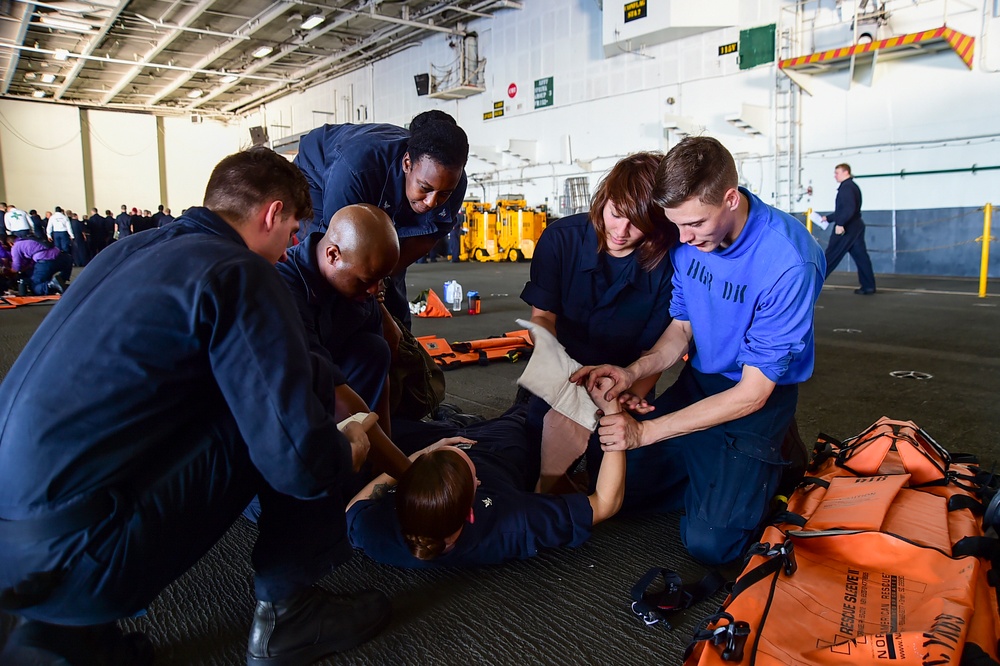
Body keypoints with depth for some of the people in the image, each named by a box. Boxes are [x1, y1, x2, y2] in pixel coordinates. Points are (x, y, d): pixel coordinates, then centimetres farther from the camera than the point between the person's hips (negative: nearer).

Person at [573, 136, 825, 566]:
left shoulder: (788, 264, -30)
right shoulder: (687, 238, -10)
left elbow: (752, 393, -24)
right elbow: (681, 328, 2)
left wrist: (645, 431, -26)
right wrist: (632, 373, -20)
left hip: (760, 398, -5)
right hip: (699, 380, 6)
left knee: (709, 543, -13)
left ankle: (768, 464, 12)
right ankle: (717, 469, 22)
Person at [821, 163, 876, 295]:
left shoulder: (847, 187, -12)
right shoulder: (853, 186, 20)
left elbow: (849, 208, -25)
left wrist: (840, 223, -28)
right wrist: (828, 218, 28)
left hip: (846, 228, -10)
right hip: (856, 226, 10)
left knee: (831, 255, -4)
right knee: (860, 256, 5)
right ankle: (868, 286, 4)